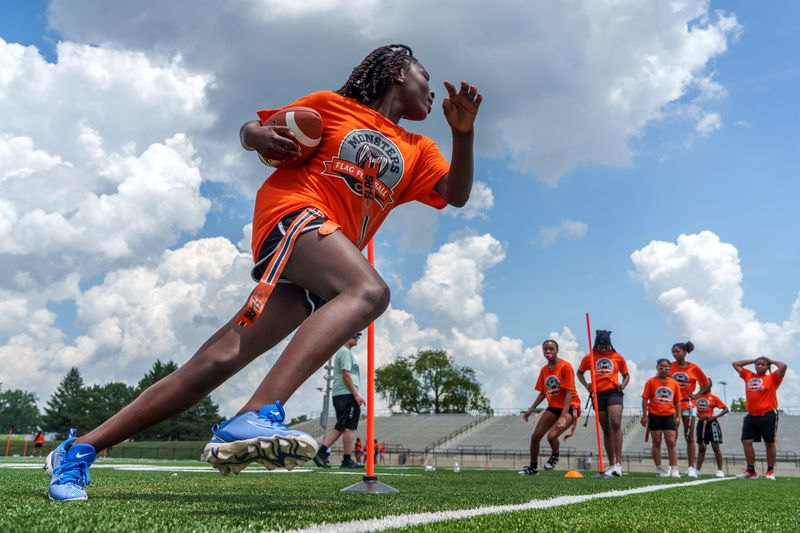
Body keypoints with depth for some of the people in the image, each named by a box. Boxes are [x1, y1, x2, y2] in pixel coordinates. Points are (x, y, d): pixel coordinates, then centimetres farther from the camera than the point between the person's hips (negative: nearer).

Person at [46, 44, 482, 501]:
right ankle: (257, 416, -47)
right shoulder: (331, 105, 14)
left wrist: (463, 132, -5)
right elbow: (252, 129, 21)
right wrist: (258, 136, -3)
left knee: (219, 361, -4)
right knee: (370, 291, -34)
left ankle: (81, 449, 4)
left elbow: (456, 195, 9)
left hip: (313, 280, 5)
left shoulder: (417, 150, 24)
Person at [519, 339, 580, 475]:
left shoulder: (565, 367, -16)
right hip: (553, 407, 7)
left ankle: (555, 457, 8)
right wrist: (531, 410, 5)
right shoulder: (544, 370, 6)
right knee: (535, 436, 0)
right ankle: (533, 467, 20)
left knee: (552, 435, -26)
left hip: (569, 407, -7)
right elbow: (543, 393, 15)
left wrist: (563, 417, -27)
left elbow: (569, 393, -21)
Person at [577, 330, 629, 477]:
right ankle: (611, 465, 15)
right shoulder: (589, 357, 7)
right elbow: (579, 373, 19)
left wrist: (623, 385, -4)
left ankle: (618, 463, -21)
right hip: (598, 395, 2)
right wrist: (586, 385, 1)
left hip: (614, 393, -2)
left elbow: (626, 375, 17)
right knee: (606, 430, 6)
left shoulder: (618, 357, 7)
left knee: (615, 424, -21)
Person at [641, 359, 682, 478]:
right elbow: (645, 399, -4)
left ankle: (674, 469, 3)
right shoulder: (651, 382, -3)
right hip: (655, 415, -2)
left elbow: (677, 401, 10)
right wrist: (644, 415, -9)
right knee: (657, 443, 4)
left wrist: (678, 416, 5)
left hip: (669, 416, 2)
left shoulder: (674, 383, 5)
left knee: (671, 442, 0)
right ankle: (659, 469, 11)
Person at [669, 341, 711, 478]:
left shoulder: (694, 368, -1)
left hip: (688, 404, -1)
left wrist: (697, 395, -2)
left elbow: (706, 383, 8)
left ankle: (691, 467, 6)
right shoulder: (671, 366, 2)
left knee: (689, 437, 2)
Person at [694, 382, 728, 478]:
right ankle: (698, 470, 13)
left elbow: (725, 409, -4)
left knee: (715, 447, -4)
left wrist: (715, 416, -15)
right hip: (701, 423, 4)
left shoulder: (713, 397, -3)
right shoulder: (696, 396, 5)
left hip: (711, 423, -3)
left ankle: (720, 470, 3)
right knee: (701, 448, 9)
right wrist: (699, 415, -12)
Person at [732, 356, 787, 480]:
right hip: (751, 416, 5)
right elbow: (735, 364, 22)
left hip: (768, 415, -4)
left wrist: (771, 361, 7)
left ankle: (770, 471, 11)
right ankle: (751, 471, 7)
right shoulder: (748, 376, 15)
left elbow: (783, 366, -11)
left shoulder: (772, 378, 3)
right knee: (746, 442, 0)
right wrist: (753, 360, 21)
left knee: (769, 443, 2)